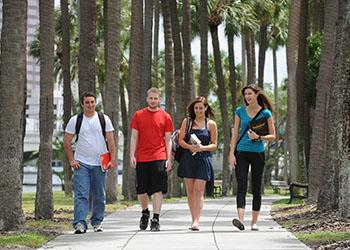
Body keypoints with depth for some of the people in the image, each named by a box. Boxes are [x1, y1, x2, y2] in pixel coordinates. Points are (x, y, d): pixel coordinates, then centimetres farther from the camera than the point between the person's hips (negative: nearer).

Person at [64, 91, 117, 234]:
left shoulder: (104, 119, 5)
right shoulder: (75, 120, 2)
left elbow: (110, 141, 4)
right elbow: (67, 142, 5)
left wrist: (113, 160, -4)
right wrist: (71, 160, -4)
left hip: (100, 164, 2)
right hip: (81, 163, -1)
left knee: (99, 196, 8)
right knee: (81, 195, -12)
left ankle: (97, 222, 20)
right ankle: (80, 223, -17)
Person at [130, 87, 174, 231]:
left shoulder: (165, 117, 4)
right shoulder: (138, 115, 7)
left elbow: (168, 140, 5)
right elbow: (134, 137, 8)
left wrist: (168, 159, -3)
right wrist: (132, 156, -2)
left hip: (159, 158, -2)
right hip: (142, 158, 2)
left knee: (158, 189, -7)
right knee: (141, 190, 7)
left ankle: (155, 219, -5)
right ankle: (145, 213, 31)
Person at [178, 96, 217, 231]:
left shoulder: (211, 124, 4)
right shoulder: (187, 121, 8)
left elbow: (214, 144, 4)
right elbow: (180, 140, 6)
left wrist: (202, 148, -14)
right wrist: (190, 147, -14)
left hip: (203, 159, -2)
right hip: (188, 158, 2)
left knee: (199, 190, -9)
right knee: (190, 191, 5)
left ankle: (196, 221, -15)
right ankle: (193, 220, 14)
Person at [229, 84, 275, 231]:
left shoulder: (266, 113, 1)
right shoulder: (240, 111, 7)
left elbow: (272, 136, 2)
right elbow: (235, 133, 7)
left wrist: (259, 137, -16)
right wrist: (231, 154, -1)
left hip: (258, 153, 0)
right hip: (241, 153, 1)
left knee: (257, 189, 5)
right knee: (241, 187, -12)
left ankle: (254, 222, 11)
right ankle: (240, 219, -25)